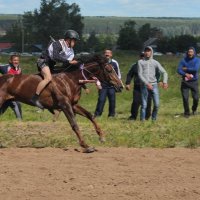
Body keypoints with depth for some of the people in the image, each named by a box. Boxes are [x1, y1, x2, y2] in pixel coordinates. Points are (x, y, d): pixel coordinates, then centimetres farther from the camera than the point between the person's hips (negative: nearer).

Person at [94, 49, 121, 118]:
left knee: (112, 100, 3)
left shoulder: (115, 63, 6)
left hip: (112, 85, 1)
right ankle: (97, 114, -3)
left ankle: (112, 114, 13)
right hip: (103, 85, -1)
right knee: (101, 100, -6)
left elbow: (118, 74, 13)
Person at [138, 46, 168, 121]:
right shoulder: (140, 62, 7)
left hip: (154, 85, 1)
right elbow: (140, 74, -2)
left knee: (156, 104, -4)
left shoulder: (155, 62, 10)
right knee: (144, 104, -4)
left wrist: (165, 82, -13)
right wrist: (147, 83, -15)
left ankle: (154, 118, 15)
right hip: (144, 85, -1)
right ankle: (142, 119, 7)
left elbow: (164, 72, 5)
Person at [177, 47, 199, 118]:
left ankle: (194, 109, 27)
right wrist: (186, 74, -24)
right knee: (185, 98, -4)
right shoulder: (183, 60, 1)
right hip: (185, 82, 1)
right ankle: (187, 112, 11)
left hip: (194, 82, -1)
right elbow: (179, 70, -8)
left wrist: (186, 69, -12)